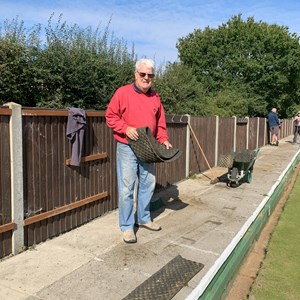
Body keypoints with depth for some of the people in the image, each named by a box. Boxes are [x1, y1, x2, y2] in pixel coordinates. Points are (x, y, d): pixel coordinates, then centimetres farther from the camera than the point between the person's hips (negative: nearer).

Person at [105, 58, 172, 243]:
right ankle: (127, 226, 10)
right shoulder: (123, 92, -6)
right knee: (127, 188, -3)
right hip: (127, 149, -5)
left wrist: (164, 140, 2)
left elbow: (160, 123, 14)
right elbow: (110, 116, -5)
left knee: (148, 185, 14)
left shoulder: (155, 97, 9)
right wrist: (126, 128, -19)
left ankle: (144, 218, 32)